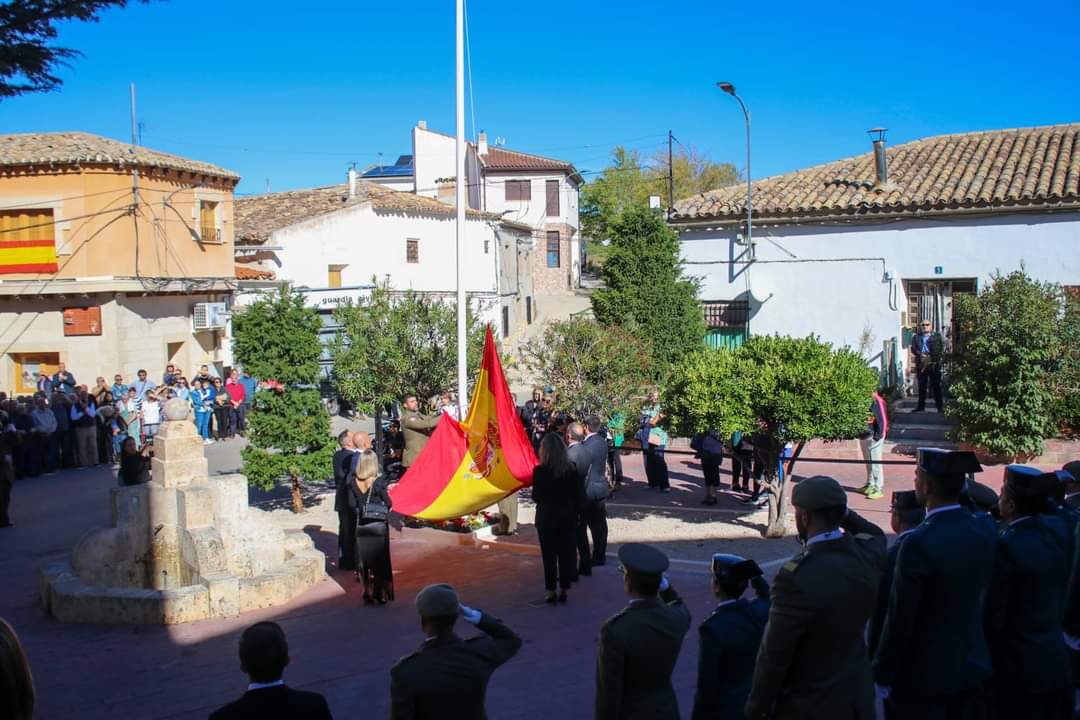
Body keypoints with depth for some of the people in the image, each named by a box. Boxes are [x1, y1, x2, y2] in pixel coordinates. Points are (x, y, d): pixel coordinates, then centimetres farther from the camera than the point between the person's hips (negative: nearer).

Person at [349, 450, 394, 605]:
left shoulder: (353, 482, -6)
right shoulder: (379, 482, -16)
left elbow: (352, 504, -1)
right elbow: (388, 503, -9)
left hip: (361, 526, 3)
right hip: (379, 525, -3)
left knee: (363, 559, 13)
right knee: (380, 559, 8)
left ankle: (367, 593, 15)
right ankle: (380, 593, 9)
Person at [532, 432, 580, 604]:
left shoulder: (539, 470, -14)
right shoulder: (571, 470, -5)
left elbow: (536, 496, -8)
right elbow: (578, 495, -2)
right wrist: (575, 514, 9)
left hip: (547, 517, -2)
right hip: (568, 517, 2)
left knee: (549, 555, 7)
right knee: (565, 553, 10)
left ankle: (551, 591, 11)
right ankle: (564, 590, 15)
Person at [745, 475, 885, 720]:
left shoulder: (796, 576, -29)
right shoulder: (869, 552, -10)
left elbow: (774, 656, -20)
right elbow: (875, 533, 20)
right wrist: (845, 515, 5)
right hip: (858, 699, 6)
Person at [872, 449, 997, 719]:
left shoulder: (919, 544, -23)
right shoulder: (986, 533, -5)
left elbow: (899, 619, -17)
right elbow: (985, 605, 5)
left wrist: (882, 676, -9)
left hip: (923, 674, -6)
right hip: (974, 668, 6)